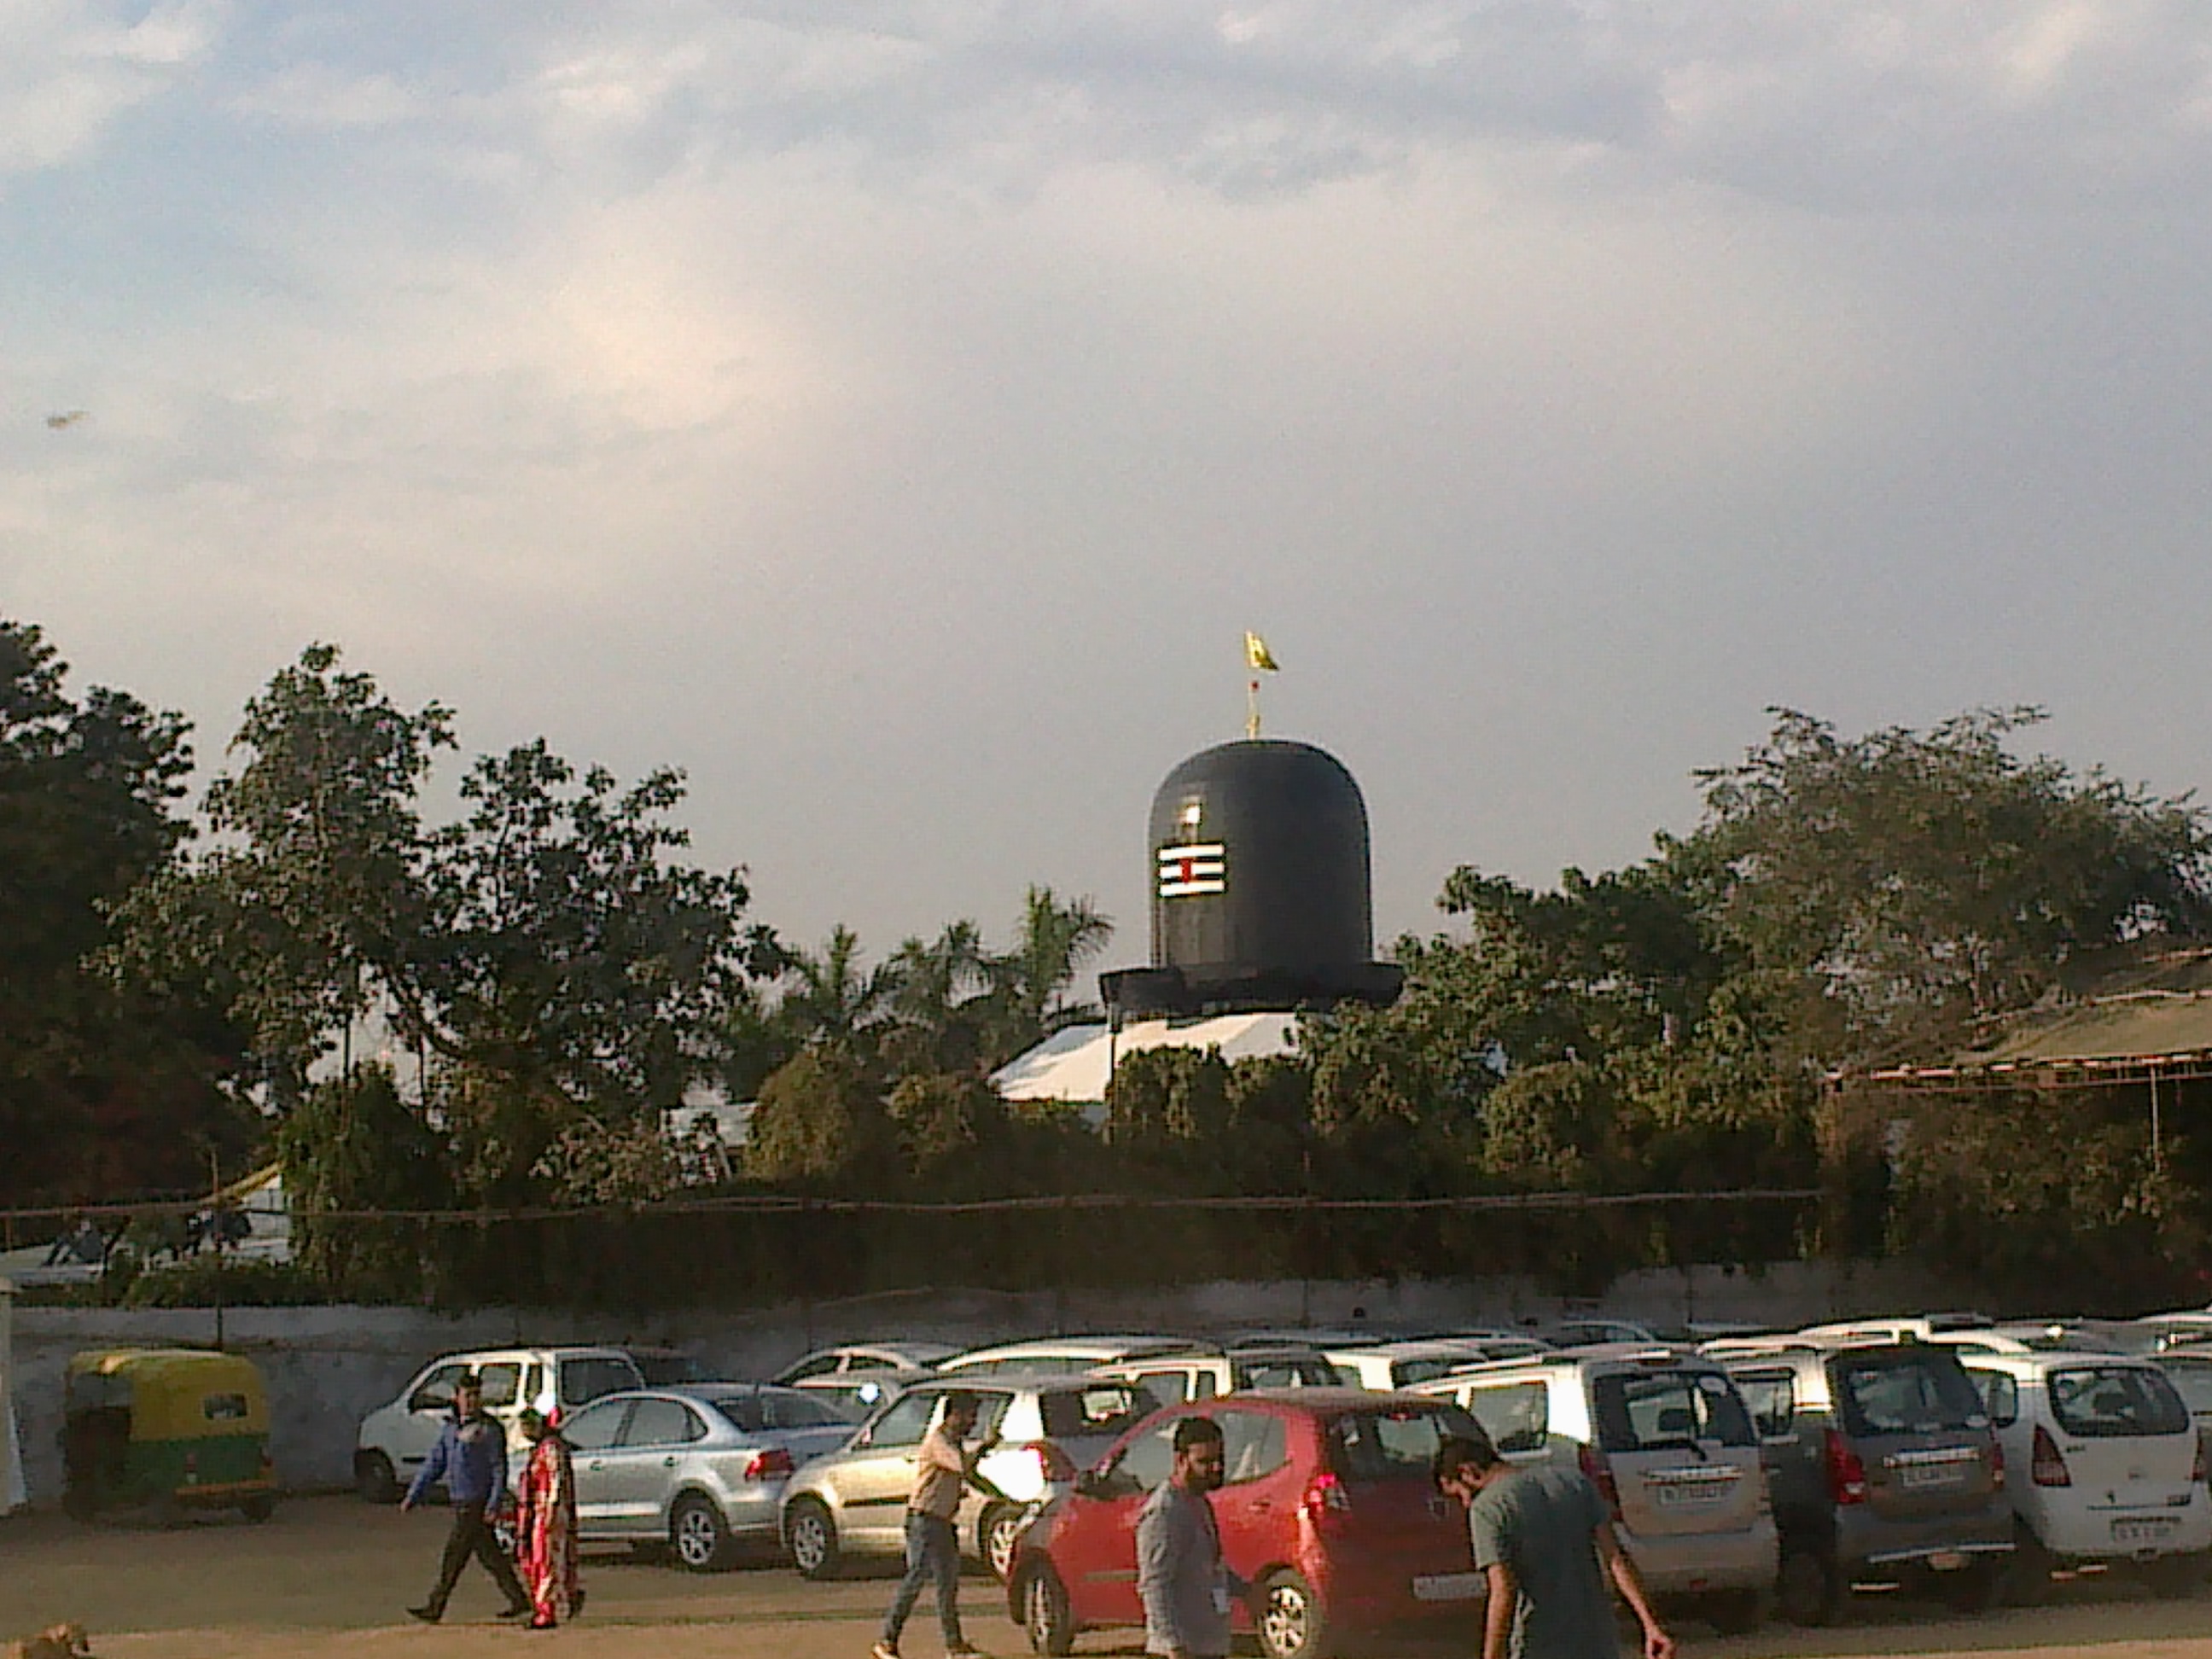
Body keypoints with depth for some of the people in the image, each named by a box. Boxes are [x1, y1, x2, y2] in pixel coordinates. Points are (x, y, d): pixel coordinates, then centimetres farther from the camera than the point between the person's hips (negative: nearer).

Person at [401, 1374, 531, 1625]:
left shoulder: (489, 1429, -9)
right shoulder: (451, 1429, 13)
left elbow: (499, 1470, -11)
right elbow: (433, 1464, 15)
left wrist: (494, 1505, -19)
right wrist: (413, 1496, 9)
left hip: (477, 1504, -8)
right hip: (461, 1502, 8)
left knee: (454, 1556, -5)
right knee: (489, 1555, 9)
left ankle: (435, 1609, 0)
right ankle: (519, 1600, 15)